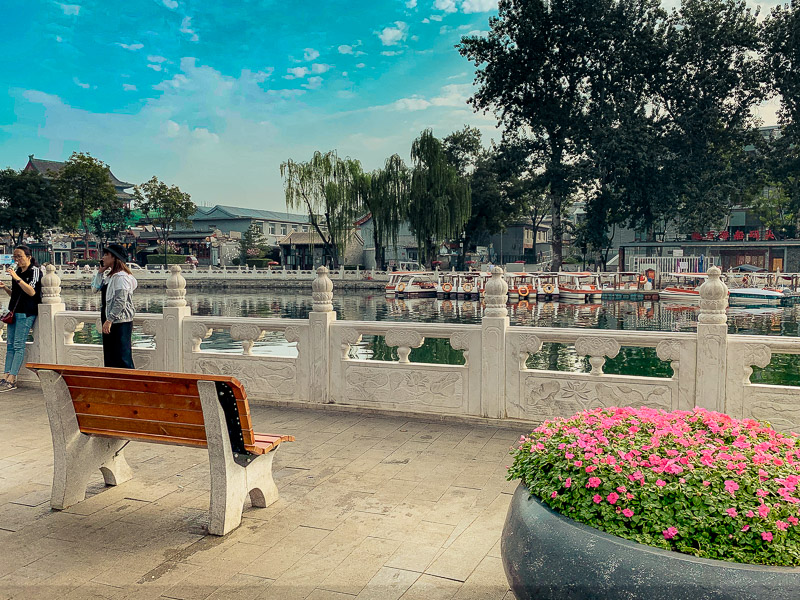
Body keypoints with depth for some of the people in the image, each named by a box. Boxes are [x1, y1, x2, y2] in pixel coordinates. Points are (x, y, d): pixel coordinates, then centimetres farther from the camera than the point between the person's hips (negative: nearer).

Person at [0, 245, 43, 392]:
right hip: (14, 312, 8)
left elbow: (32, 292, -19)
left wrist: (17, 278, -26)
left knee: (18, 345, -9)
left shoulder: (34, 271, -6)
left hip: (26, 313, -8)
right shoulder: (17, 271, 16)